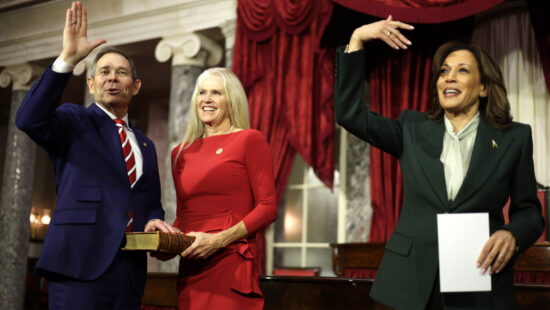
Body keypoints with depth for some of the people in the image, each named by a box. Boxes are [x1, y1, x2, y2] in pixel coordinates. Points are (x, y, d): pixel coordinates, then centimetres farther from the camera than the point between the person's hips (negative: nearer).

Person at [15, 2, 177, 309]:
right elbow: (29, 119, -16)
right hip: (80, 265, -5)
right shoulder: (75, 122, 5)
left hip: (130, 271, 5)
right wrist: (68, 59, -22)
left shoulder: (146, 145, 21)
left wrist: (154, 220, 0)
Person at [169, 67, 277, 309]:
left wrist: (219, 239, -15)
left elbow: (267, 207, -5)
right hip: (190, 269, 5)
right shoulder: (181, 153, 15)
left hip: (231, 264, -5)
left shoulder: (250, 140, 0)